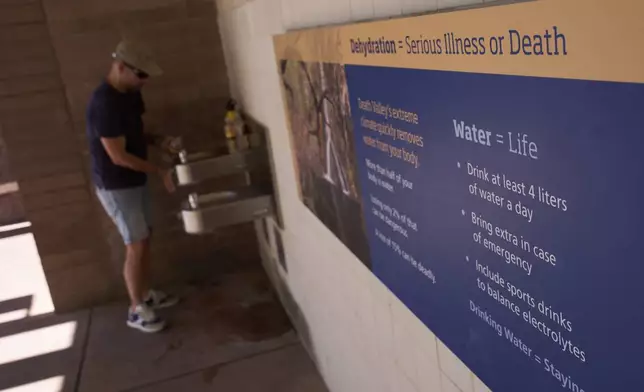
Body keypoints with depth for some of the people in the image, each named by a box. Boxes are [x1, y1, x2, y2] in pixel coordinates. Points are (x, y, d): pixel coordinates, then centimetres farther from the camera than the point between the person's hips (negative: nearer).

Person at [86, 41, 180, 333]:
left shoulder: (130, 94, 3)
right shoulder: (104, 103, -26)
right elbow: (118, 156, -25)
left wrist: (159, 141, -2)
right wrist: (160, 172, -19)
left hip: (135, 181, 9)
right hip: (115, 186, -9)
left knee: (144, 239, 17)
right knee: (136, 245, -2)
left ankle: (147, 294, 33)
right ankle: (136, 310, 13)